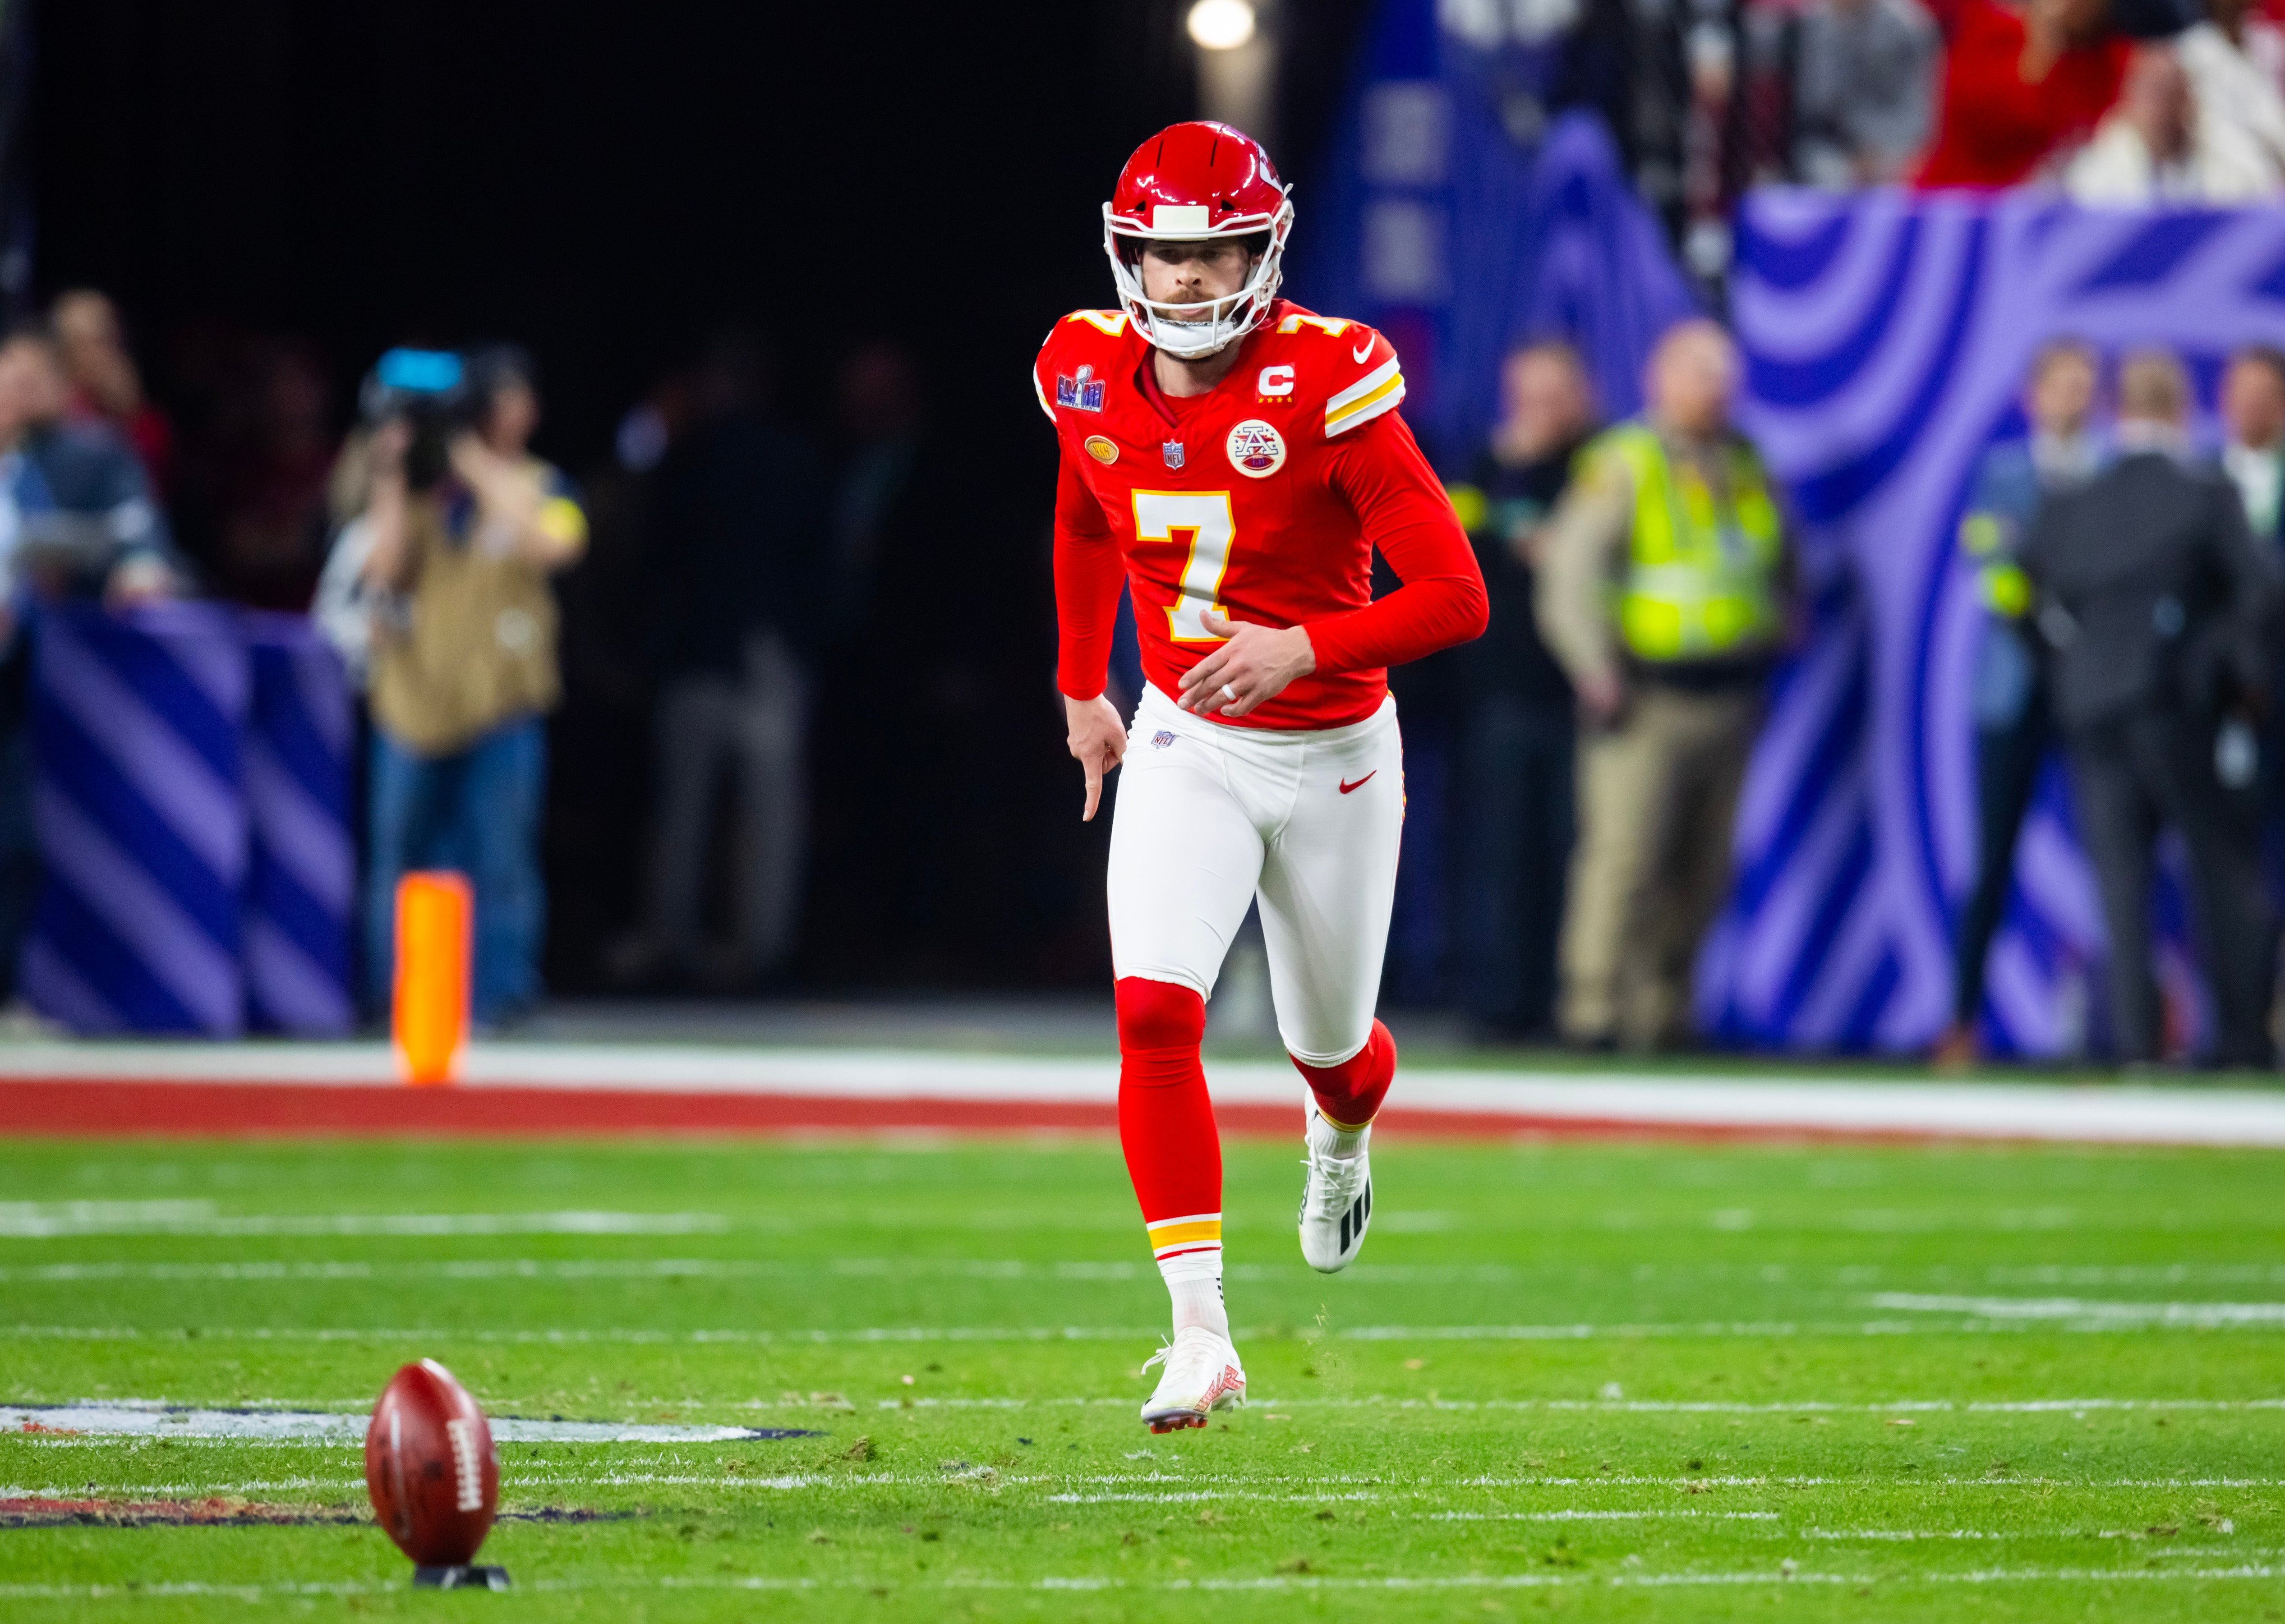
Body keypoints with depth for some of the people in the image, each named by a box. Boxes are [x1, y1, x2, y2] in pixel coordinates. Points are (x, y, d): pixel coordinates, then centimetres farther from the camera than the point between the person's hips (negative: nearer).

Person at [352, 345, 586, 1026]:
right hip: (415, 695, 2)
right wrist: (391, 480, -6)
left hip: (503, 696, -2)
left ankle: (500, 994, 1)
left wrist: (484, 473, -11)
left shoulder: (540, 486, 6)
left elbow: (554, 544, -15)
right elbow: (382, 568, -2)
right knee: (402, 849, 5)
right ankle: (396, 995, 13)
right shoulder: (417, 486, 9)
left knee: (502, 858, -5)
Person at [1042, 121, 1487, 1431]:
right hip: (1186, 744, 2)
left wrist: (1305, 648, -36)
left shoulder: (1327, 387, -23)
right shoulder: (1091, 377, -8)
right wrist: (1083, 688, 22)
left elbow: (1457, 597, -24)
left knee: (1328, 1042, 16)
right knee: (1155, 1013, -20)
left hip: (1333, 751, -2)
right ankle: (1201, 1336, -18)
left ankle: (1345, 1139, 56)